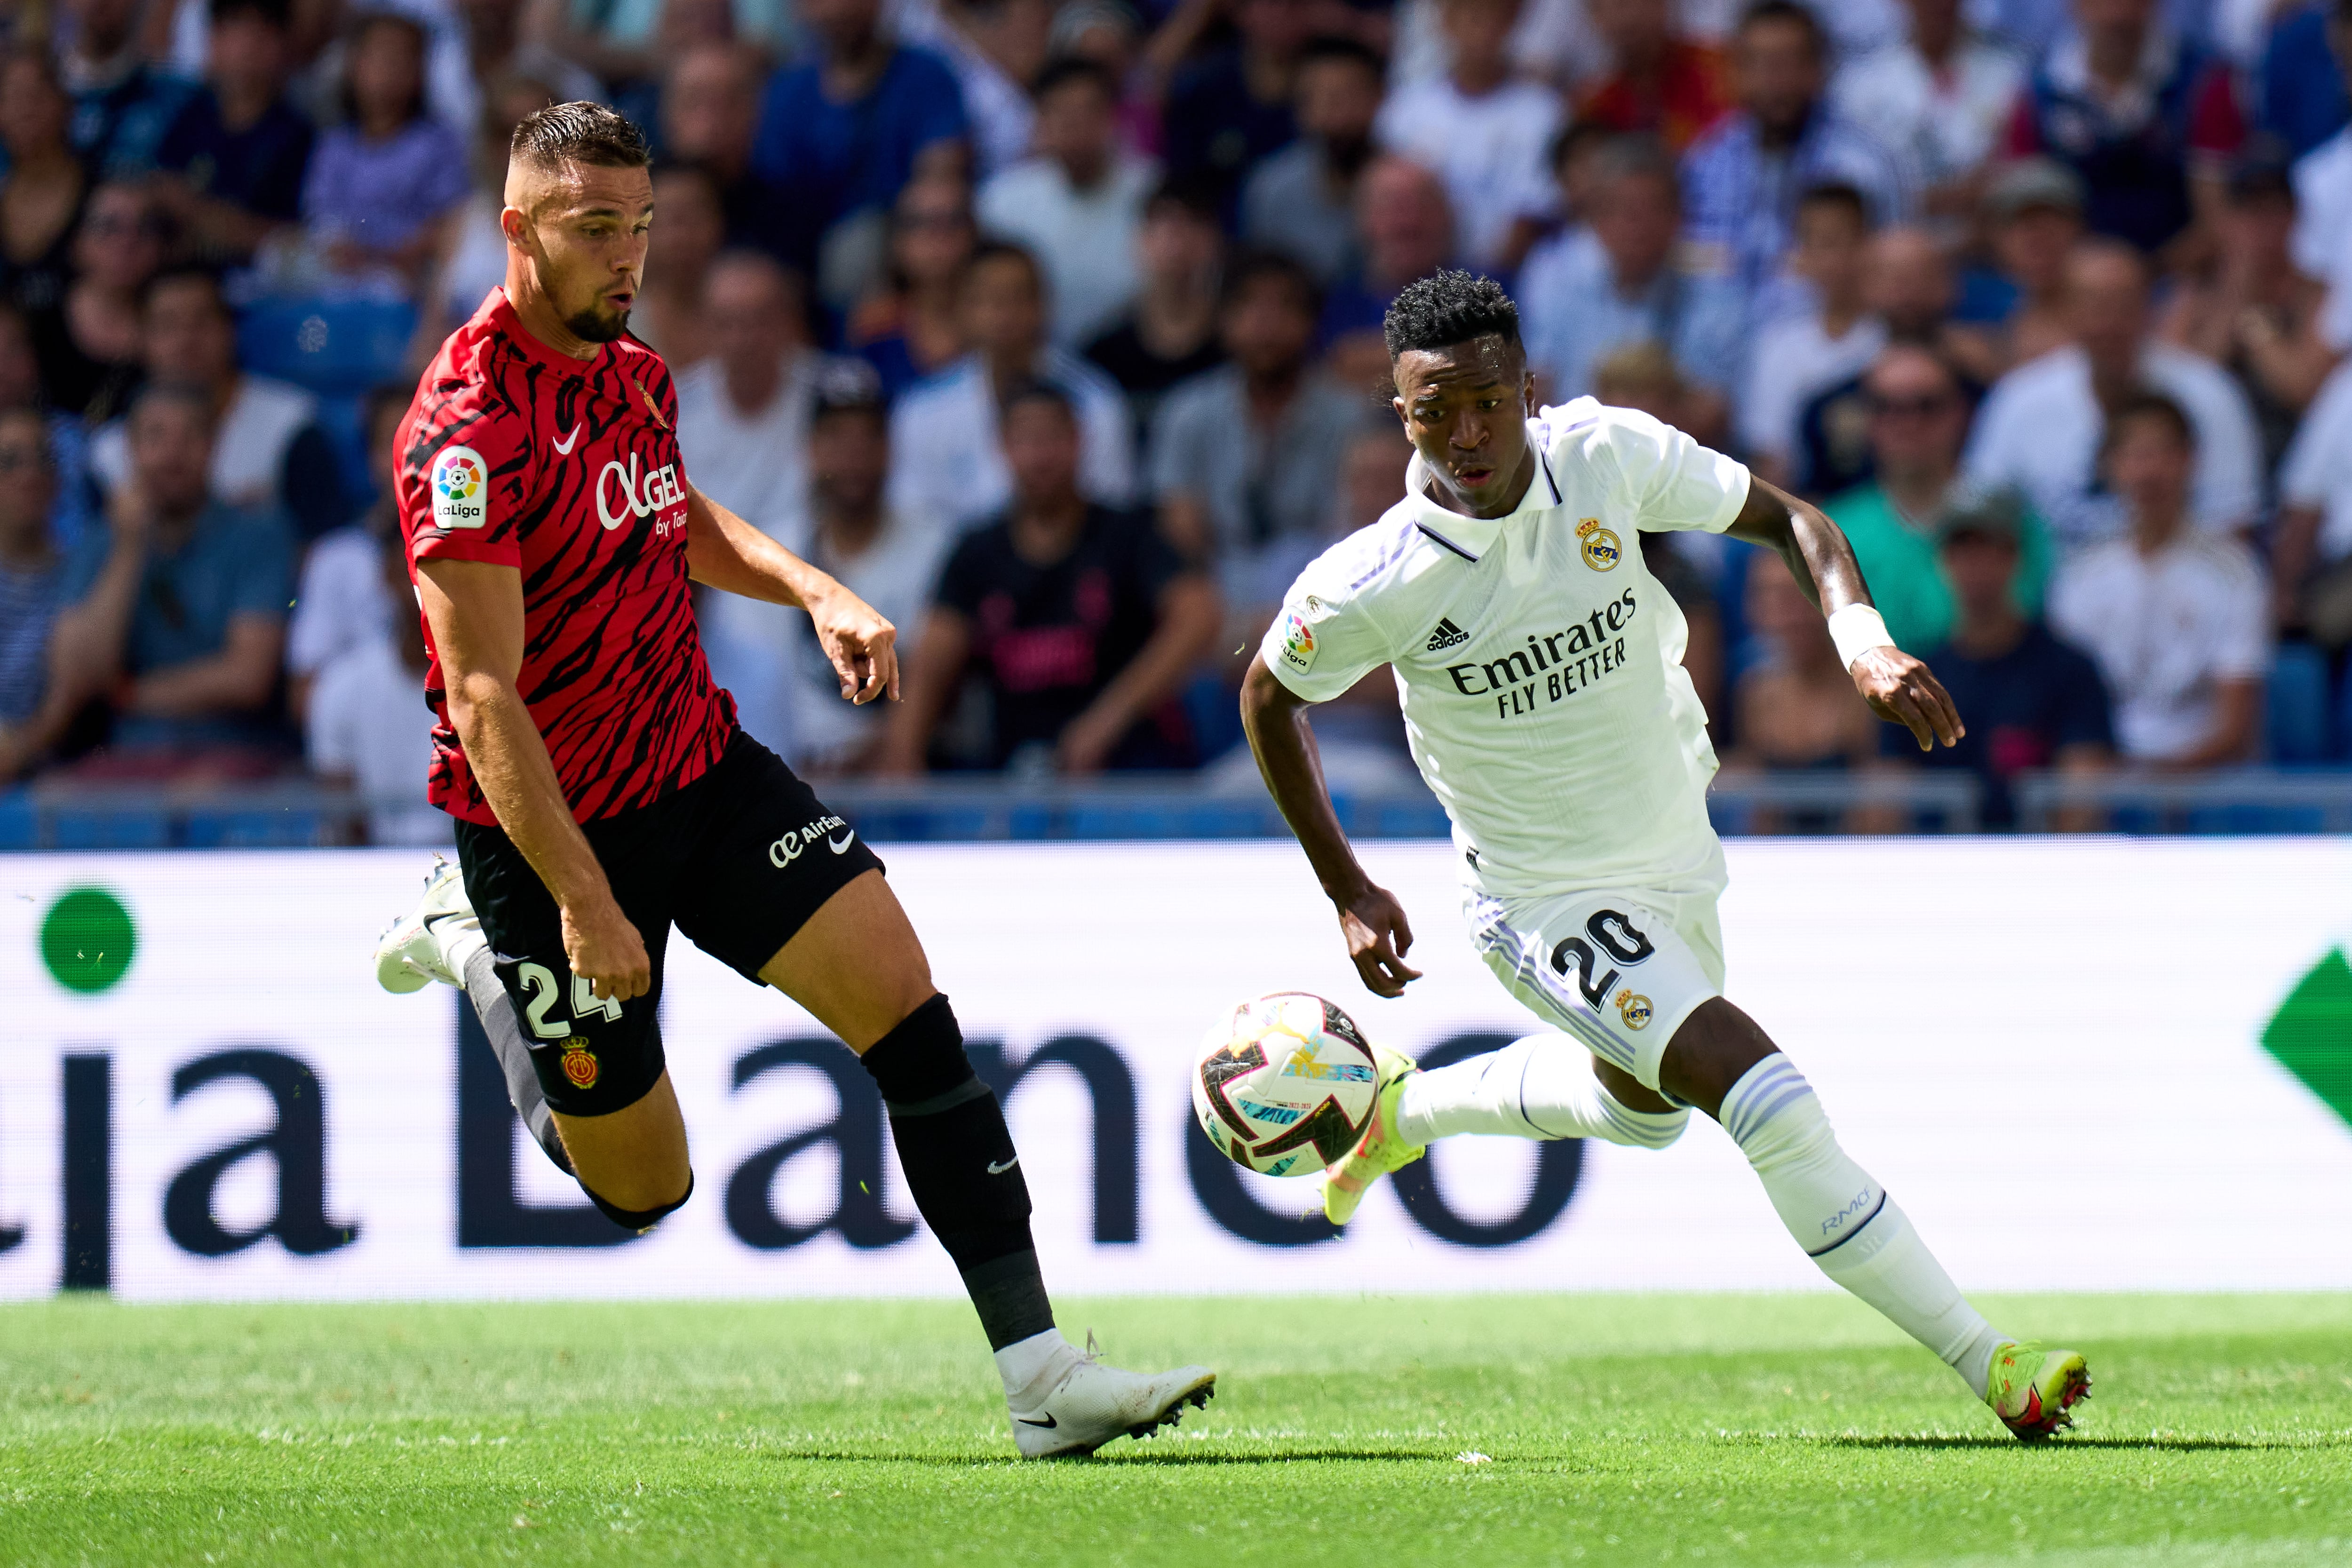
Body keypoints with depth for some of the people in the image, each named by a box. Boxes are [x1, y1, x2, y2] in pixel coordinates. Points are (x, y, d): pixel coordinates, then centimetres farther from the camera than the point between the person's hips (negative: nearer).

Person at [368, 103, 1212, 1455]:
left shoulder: (634, 371, 5)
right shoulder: (470, 426, -22)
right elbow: (483, 694, -26)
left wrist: (814, 589, 9)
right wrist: (583, 901, -31)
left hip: (701, 766, 7)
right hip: (548, 827, -7)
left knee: (902, 997, -11)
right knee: (643, 1191, 4)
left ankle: (1040, 1373, -12)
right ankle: (477, 948, 30)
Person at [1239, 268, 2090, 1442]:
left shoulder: (1607, 456, -18)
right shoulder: (1372, 587, -25)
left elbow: (1787, 521, -5)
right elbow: (1270, 697, -5)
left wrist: (1862, 638, -24)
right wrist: (1348, 892, -2)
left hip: (1676, 853, 6)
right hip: (1544, 900, -6)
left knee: (1644, 1104, 30)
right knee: (1769, 1101, -20)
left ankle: (1408, 1109, 53)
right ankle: (1988, 1366, -14)